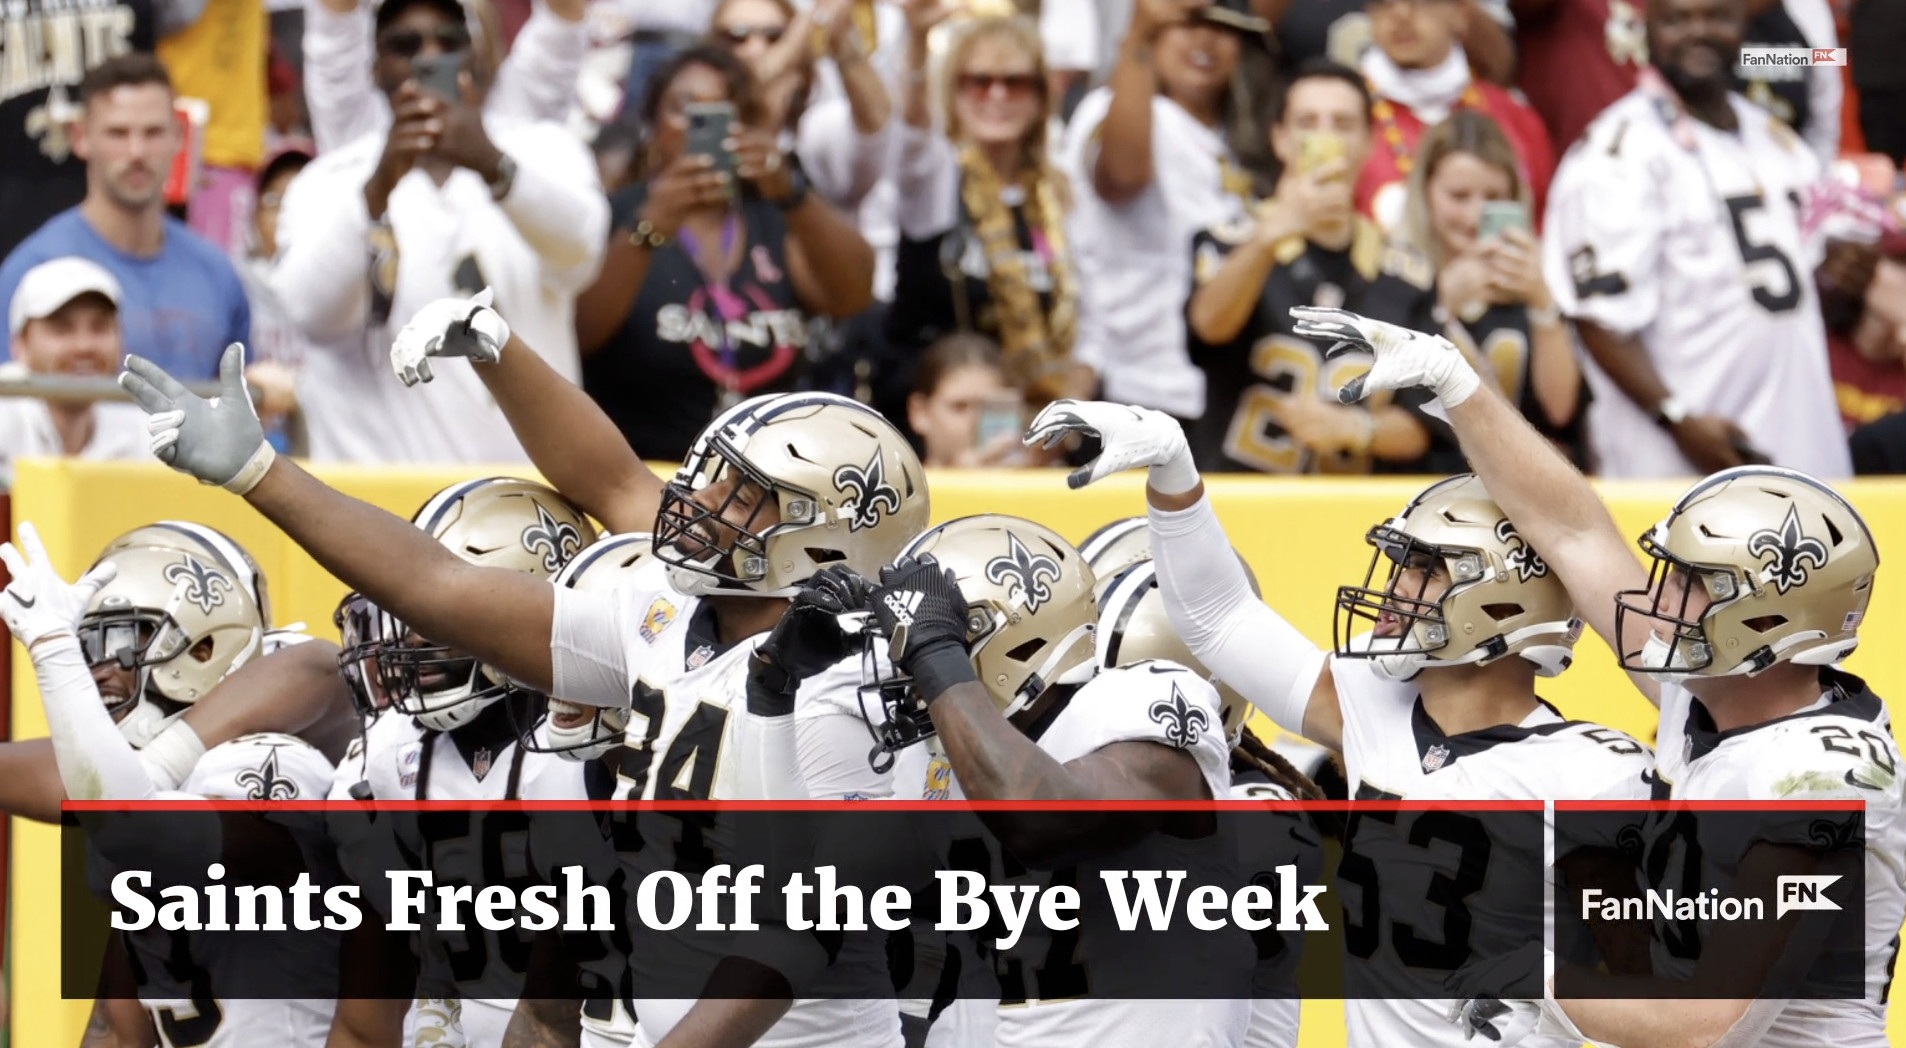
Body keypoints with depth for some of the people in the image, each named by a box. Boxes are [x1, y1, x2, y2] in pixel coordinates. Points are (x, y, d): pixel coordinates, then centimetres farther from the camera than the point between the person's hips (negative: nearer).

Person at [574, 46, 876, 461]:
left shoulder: (775, 222, 15)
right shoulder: (615, 217, 7)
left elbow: (853, 294, -3)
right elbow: (577, 328, -11)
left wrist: (790, 191, -19)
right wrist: (650, 229, -26)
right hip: (635, 472, -2)